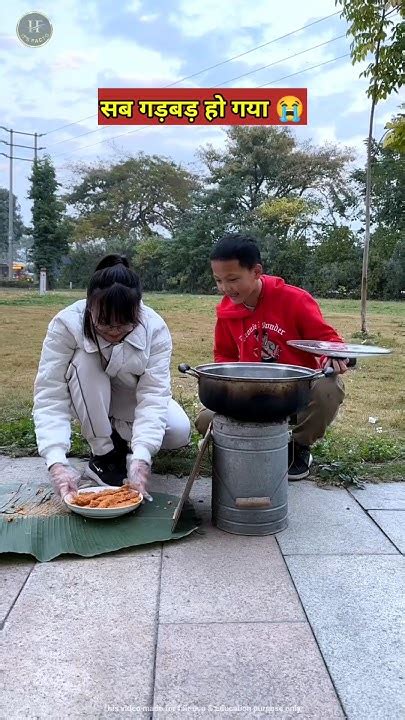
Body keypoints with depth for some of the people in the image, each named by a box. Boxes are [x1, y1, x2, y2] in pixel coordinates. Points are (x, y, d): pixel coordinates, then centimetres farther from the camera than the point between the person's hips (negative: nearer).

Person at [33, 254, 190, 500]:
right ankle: (104, 454, -16)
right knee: (86, 362, -34)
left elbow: (153, 395, -33)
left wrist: (141, 457, -46)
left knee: (179, 432, -23)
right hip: (88, 400, -1)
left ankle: (115, 433, 6)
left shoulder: (155, 328, -28)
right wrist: (57, 462, -46)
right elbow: (49, 396, -34)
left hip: (134, 399, 1)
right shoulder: (66, 325, -31)